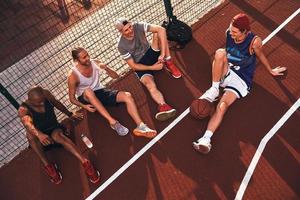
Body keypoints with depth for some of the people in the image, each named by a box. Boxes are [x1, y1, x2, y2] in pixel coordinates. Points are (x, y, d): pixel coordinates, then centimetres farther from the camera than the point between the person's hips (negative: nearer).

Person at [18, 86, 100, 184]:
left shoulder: (46, 94, -13)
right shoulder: (23, 109, -23)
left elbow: (57, 103, 7)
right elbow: (28, 124, -43)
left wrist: (70, 114, 15)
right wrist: (39, 134, -63)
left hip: (54, 128, 1)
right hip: (41, 133, -1)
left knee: (57, 135, -37)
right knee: (30, 134, -37)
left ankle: (85, 162, -48)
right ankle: (47, 165, -32)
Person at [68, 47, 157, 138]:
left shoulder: (95, 63, -5)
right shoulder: (73, 76, -16)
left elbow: (116, 76, -1)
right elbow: (72, 98, -9)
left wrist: (106, 68, -21)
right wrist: (84, 106, -27)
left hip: (100, 91, 4)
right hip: (85, 98, -3)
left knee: (127, 96, -21)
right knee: (88, 91, -41)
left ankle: (140, 126, -27)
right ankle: (112, 122, -39)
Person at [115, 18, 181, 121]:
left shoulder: (138, 26, -17)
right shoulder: (121, 46, -20)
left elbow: (161, 29, -28)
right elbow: (133, 66, -13)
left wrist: (162, 53, -35)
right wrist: (152, 67, -19)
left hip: (151, 53, 3)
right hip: (141, 66, -3)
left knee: (158, 33, -23)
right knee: (150, 85, -33)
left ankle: (168, 63, -17)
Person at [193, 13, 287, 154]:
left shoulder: (254, 41, -18)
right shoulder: (228, 34, -7)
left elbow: (261, 56, 3)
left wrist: (271, 71, 18)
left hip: (241, 80, -4)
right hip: (226, 72, 4)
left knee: (222, 105, -30)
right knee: (220, 52, -30)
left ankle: (206, 139, -38)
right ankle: (214, 89, -21)